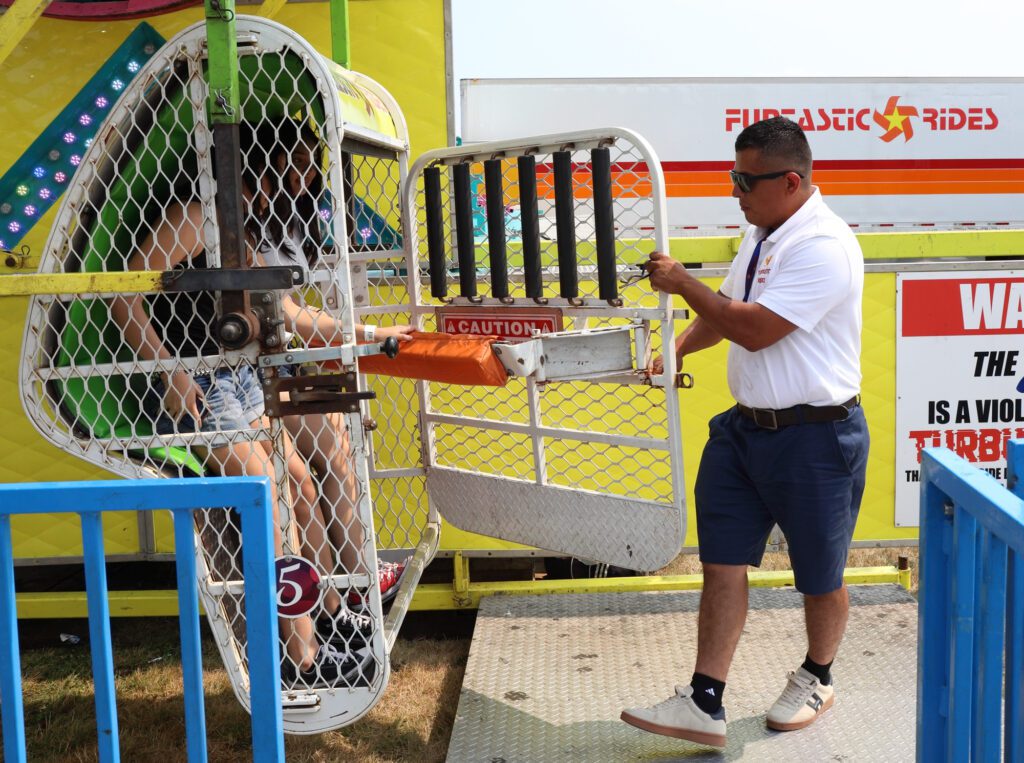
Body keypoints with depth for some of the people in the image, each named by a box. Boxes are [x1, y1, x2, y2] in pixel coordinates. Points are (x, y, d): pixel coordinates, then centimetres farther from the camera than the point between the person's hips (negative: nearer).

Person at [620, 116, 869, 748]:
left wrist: (684, 283, -17)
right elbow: (724, 311, 22)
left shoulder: (824, 247, -21)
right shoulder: (763, 235, 9)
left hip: (814, 436, -8)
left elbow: (755, 329, -26)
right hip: (746, 427, 8)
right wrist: (675, 351, 6)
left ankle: (816, 681, 37)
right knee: (723, 564, 4)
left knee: (820, 577, 12)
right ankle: (705, 704, 9)